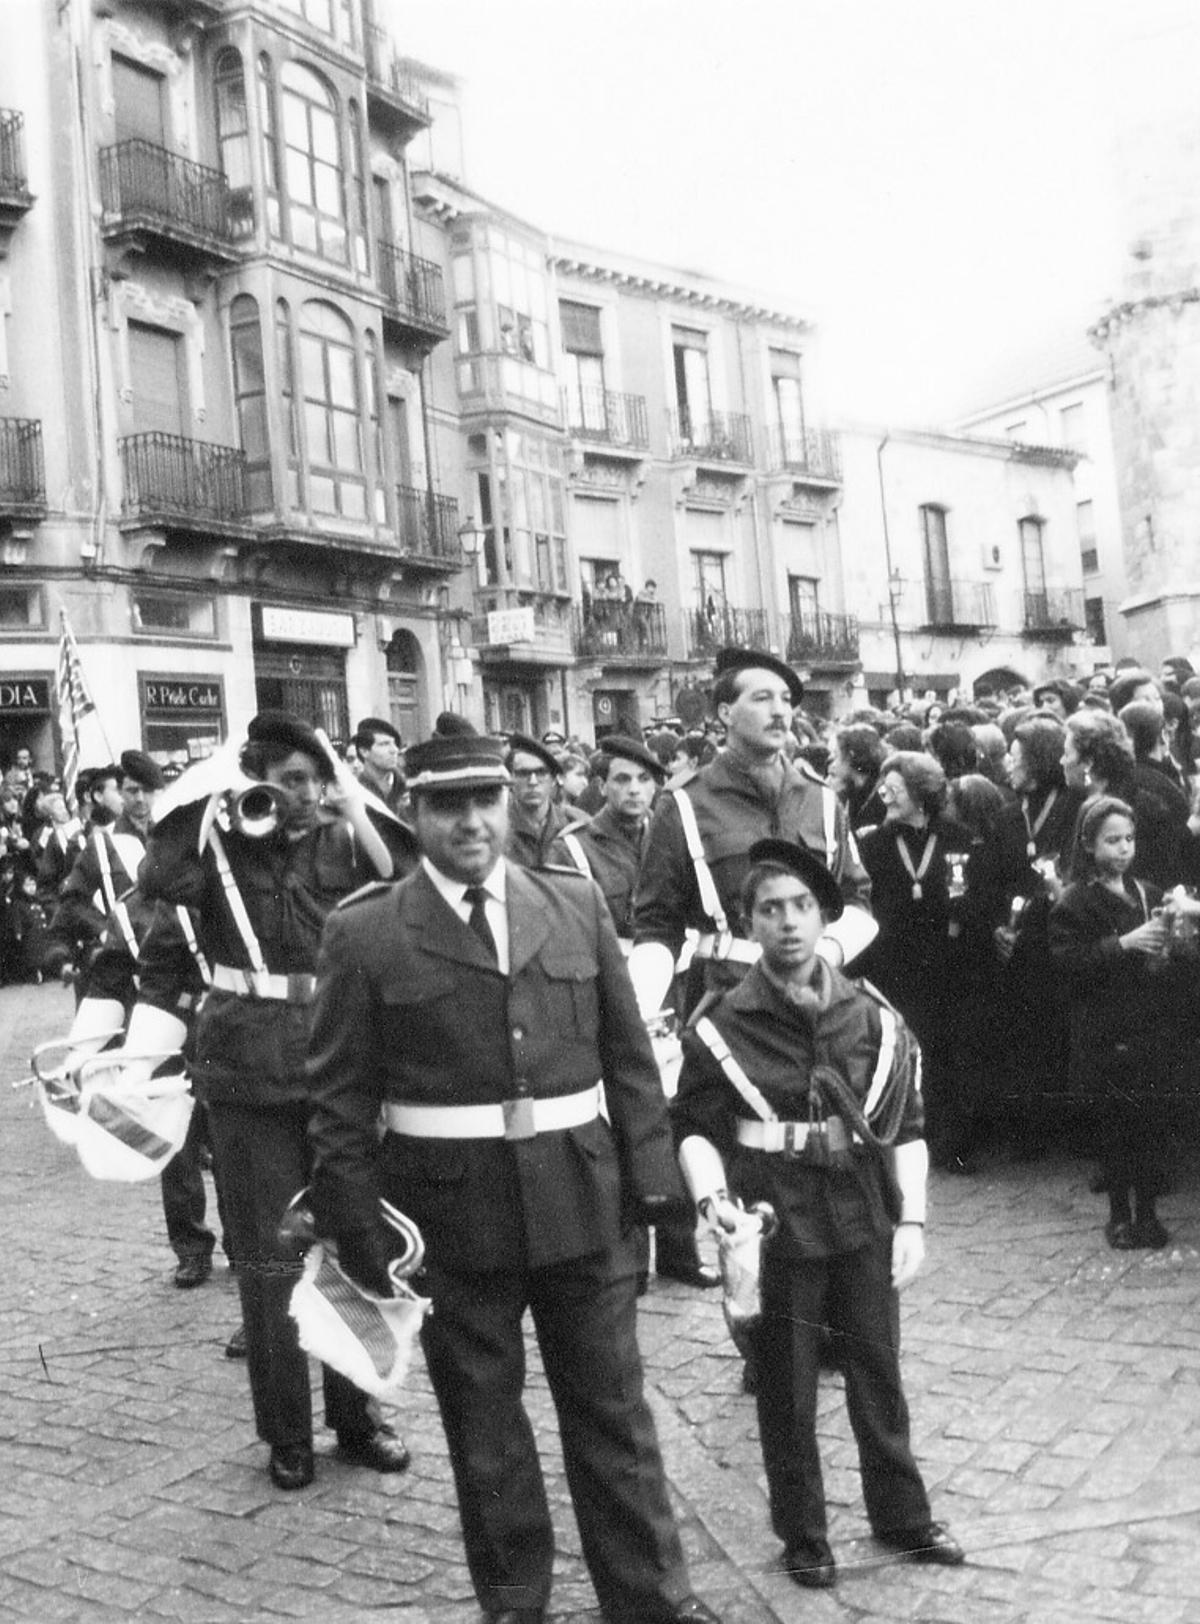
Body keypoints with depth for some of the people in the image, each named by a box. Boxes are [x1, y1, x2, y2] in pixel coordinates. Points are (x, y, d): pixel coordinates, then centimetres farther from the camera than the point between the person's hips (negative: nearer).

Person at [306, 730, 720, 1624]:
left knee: (613, 1408, 12)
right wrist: (357, 1224, -5)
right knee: (483, 1420, 14)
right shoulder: (364, 932, -5)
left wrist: (650, 1174, 2)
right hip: (449, 1214, -1)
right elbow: (341, 1097, -3)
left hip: (582, 1202, 2)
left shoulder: (578, 902, 2)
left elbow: (629, 1053, 6)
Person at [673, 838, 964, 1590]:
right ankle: (803, 1536, 29)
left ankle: (902, 1516, 36)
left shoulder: (874, 1020, -2)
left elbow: (906, 1127, 4)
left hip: (864, 1223, 2)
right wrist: (713, 1197, -17)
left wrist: (911, 1219, -1)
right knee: (787, 1391, 10)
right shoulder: (723, 1030, -9)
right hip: (777, 1229, -2)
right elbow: (696, 1128, -1)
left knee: (880, 1376, 15)